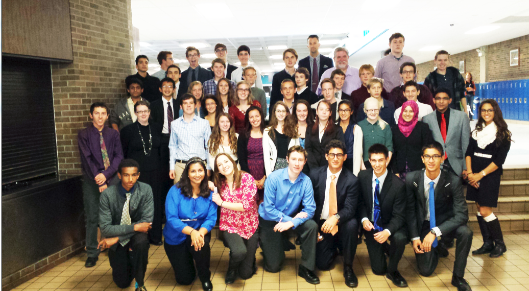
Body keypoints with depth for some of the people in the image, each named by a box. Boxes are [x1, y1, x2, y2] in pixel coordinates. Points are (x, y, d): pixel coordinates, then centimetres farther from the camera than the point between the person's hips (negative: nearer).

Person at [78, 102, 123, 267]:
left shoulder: (113, 134, 7)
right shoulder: (84, 135, 1)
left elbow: (119, 157, 1)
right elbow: (87, 160, -5)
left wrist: (106, 175, -13)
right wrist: (99, 182, -11)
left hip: (111, 178, 2)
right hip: (92, 181, -1)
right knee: (92, 217, 1)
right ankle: (92, 254, 11)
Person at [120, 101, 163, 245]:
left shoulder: (156, 128, 8)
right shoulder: (128, 130, -1)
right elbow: (123, 153, 2)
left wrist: (160, 167, 10)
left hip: (154, 172, 3)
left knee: (156, 203, 7)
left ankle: (155, 236, 20)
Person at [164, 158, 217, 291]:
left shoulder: (209, 193, -8)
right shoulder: (175, 191, -15)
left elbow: (211, 218, -11)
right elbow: (171, 219, -21)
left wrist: (200, 232, -33)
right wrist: (191, 231, -36)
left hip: (199, 232, 1)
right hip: (176, 238, 0)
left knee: (202, 244, -36)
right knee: (185, 279, 2)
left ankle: (205, 278, -6)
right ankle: (185, 261, 39)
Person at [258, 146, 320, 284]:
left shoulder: (306, 181, -15)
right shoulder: (274, 178, -22)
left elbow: (310, 209, -17)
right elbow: (268, 208, -22)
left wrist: (291, 223, -31)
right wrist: (290, 218, -27)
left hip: (291, 218, 3)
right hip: (269, 221, -2)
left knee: (312, 226, -27)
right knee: (273, 267, 0)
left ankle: (306, 268, -9)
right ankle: (264, 244, 34)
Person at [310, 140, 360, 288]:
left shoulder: (351, 180, -12)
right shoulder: (315, 175, -6)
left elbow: (350, 209, -19)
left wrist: (336, 218, -40)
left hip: (341, 224, -1)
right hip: (321, 224, 1)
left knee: (352, 224, -35)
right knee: (322, 265, -5)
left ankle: (348, 268, -13)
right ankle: (333, 248, 33)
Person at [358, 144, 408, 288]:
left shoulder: (398, 185, -20)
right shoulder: (363, 176, -9)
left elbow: (399, 216, -18)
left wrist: (387, 231, -36)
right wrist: (364, 219, -16)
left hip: (390, 225, -2)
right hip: (371, 226, 2)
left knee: (400, 238, -38)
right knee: (378, 269, 3)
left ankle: (392, 270, -8)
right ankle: (382, 248, 39)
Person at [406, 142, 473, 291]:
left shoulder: (453, 181, -19)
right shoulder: (411, 179, -15)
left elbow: (462, 214, -23)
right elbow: (410, 210, -5)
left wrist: (435, 232, -33)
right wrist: (415, 237, -11)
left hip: (445, 221, 0)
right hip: (423, 223, 1)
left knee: (466, 232, -33)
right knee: (425, 270, -4)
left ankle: (458, 276, -11)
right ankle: (435, 248, 33)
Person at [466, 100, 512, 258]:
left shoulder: (503, 134, -3)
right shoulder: (477, 131, 11)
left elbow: (499, 160, -10)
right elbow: (468, 153, 5)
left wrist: (480, 175, -15)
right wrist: (470, 173, -8)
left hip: (490, 175, -5)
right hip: (474, 175, 5)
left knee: (485, 211, -8)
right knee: (479, 209, 7)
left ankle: (500, 244, 10)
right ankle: (487, 244, 18)